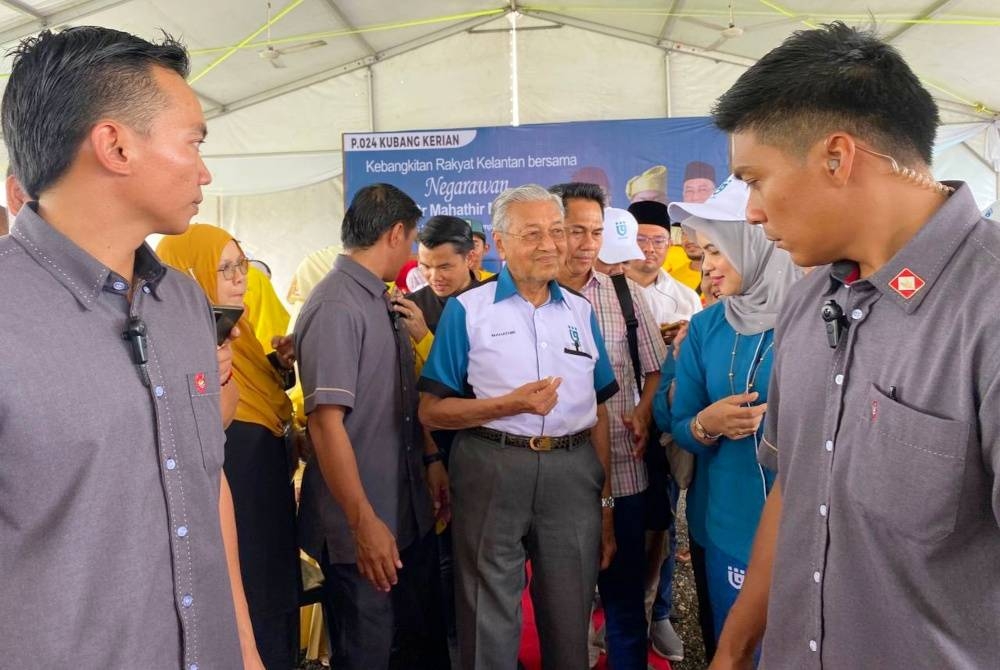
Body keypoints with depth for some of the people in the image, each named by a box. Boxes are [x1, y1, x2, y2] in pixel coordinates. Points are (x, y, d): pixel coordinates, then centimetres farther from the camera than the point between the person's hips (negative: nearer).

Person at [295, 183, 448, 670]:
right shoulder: (336, 308, -18)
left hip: (410, 515, 8)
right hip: (363, 526, -8)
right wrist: (364, 523, -22)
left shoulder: (382, 302, 9)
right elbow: (326, 423, -23)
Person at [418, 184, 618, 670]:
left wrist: (606, 502, 12)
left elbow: (598, 413, 13)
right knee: (489, 622, 8)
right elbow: (431, 411, -5)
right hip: (492, 471, -3)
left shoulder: (580, 311, 10)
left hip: (574, 474, 4)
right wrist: (512, 404, -17)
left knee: (570, 621, 15)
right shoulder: (467, 310, -2)